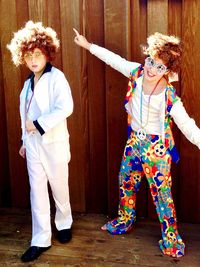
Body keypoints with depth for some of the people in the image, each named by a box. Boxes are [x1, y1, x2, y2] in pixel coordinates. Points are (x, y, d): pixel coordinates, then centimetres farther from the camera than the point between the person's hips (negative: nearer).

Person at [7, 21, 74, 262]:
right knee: (37, 191, 7)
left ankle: (64, 224, 37)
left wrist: (39, 124, -22)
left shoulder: (56, 77, -12)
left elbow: (66, 107, -25)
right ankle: (40, 240, 16)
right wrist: (24, 141, 17)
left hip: (54, 142, -6)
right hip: (33, 144, 6)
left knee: (59, 188, 11)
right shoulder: (29, 82, 11)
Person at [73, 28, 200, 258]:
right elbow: (114, 59, 4)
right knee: (126, 182, 22)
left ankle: (171, 239, 22)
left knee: (162, 194, 4)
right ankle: (124, 221, 46)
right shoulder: (137, 72, -10)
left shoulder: (169, 97, -26)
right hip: (134, 141, 7)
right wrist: (88, 45, 12)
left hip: (156, 148, -6)